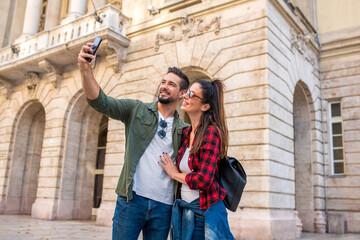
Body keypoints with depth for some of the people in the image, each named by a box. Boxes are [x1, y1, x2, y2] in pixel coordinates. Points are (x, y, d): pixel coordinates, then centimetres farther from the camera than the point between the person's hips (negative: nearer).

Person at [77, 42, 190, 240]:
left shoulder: (184, 130, 10)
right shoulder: (137, 110, 5)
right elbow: (100, 102, -8)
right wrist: (85, 69, -22)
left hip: (164, 206, 2)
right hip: (132, 199, -2)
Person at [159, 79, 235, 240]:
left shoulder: (211, 132, -15)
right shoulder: (185, 134, 7)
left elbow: (204, 179, -22)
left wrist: (174, 173, -8)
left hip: (206, 211, -7)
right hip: (184, 210, 7)